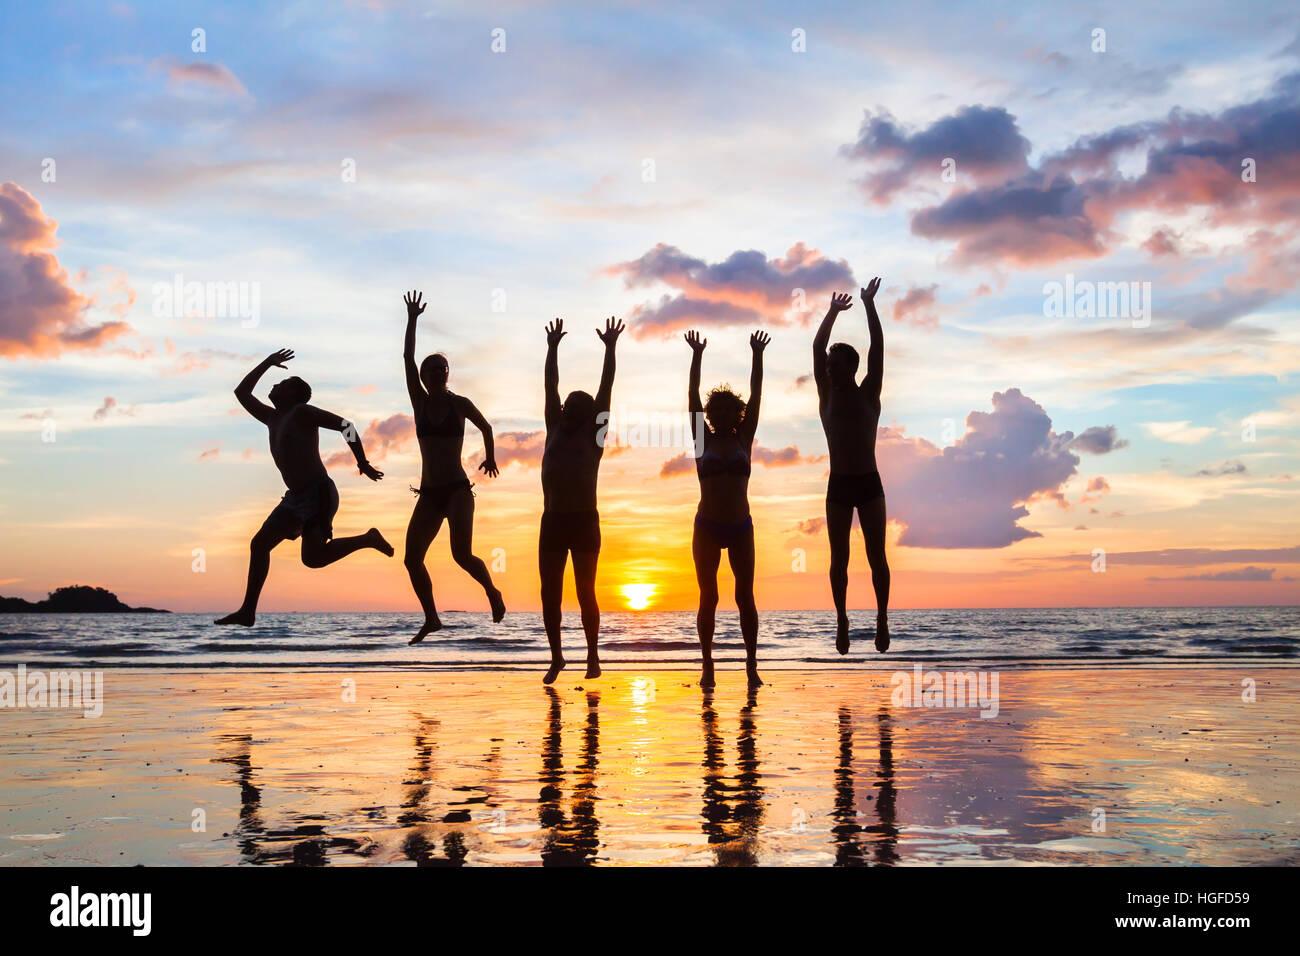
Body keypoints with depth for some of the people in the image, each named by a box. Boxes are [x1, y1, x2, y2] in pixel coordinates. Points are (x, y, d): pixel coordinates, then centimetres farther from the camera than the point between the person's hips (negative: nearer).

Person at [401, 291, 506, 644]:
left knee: (462, 554, -21)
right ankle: (431, 618, 12)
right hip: (429, 494, 4)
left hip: (458, 490, -4)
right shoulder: (419, 401, 5)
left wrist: (490, 456, 25)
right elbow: (407, 358, -3)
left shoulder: (459, 403, -1)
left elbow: (485, 427, 17)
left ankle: (492, 592, 7)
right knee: (412, 558, -5)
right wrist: (412, 320, -7)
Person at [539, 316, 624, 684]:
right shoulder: (555, 430, 13)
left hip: (585, 523, -4)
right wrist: (553, 347, 19)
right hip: (552, 523, 4)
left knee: (585, 592, 1)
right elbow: (550, 386, 17)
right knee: (549, 593, 3)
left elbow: (606, 389, 2)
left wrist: (610, 349, 2)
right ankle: (556, 656, 14)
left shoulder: (592, 434, 4)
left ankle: (593, 655, 12)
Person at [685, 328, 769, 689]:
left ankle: (752, 665, 4)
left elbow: (755, 397, 3)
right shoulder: (703, 440, 5)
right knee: (708, 598, 1)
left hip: (740, 527, 1)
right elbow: (692, 397, 1)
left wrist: (757, 357, -1)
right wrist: (697, 357, -3)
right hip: (707, 527, -1)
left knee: (745, 597, 0)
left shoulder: (743, 440, 7)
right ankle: (707, 666, 6)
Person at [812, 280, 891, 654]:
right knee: (839, 558, 2)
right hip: (838, 486, 2)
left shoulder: (869, 395, 0)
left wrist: (869, 305, -7)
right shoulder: (827, 395, 5)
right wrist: (833, 312, 2)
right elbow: (817, 348, 1)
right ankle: (842, 619, 10)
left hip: (869, 483, -1)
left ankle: (882, 618, 7)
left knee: (877, 556, 0)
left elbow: (877, 348, -6)